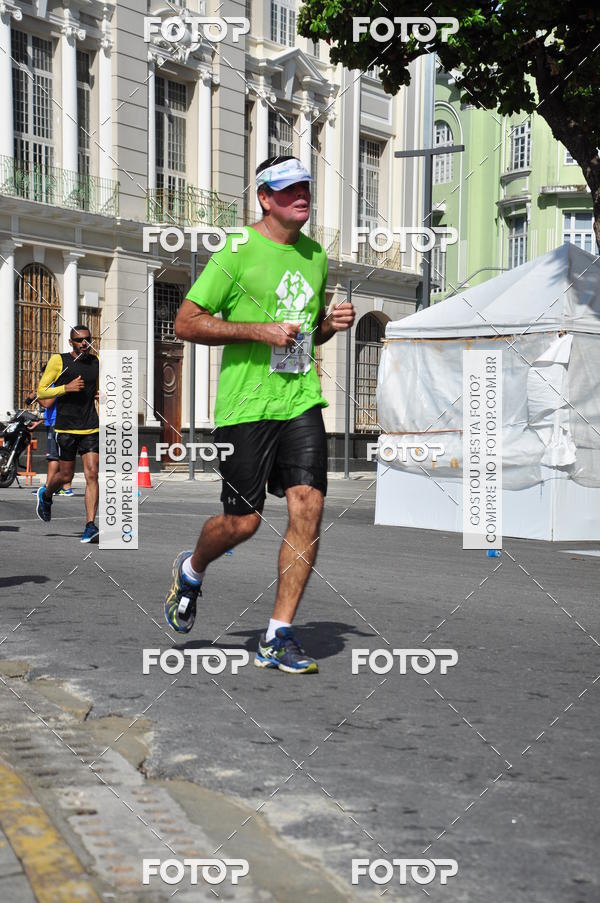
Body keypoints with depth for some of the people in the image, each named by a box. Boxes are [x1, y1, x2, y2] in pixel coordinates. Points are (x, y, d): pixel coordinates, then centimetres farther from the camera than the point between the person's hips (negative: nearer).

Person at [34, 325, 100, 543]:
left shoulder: (95, 361, 12)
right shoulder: (58, 360, -2)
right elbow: (41, 391, -3)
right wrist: (66, 388, -17)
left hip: (91, 428, 3)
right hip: (66, 427, -3)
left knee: (92, 475, -9)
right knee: (65, 477, 6)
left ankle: (90, 526, -10)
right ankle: (46, 495, 40)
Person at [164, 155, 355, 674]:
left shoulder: (316, 257, 15)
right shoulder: (238, 252, -5)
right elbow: (186, 323, -7)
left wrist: (333, 324, 6)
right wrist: (259, 330, -15)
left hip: (301, 401, 5)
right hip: (245, 404, -5)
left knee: (308, 507, -9)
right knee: (243, 522, -1)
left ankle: (279, 636, -1)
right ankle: (191, 571, 34)